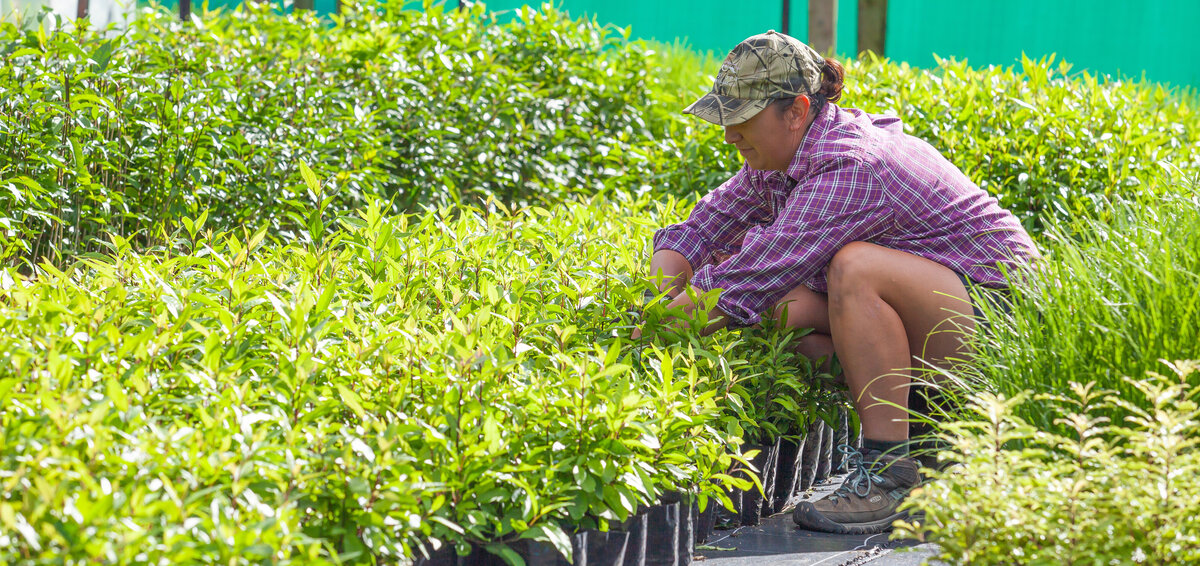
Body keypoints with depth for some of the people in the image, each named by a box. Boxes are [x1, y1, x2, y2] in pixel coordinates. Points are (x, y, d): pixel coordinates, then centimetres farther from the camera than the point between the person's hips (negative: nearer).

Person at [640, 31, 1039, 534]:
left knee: (855, 267, -33)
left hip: (993, 303, -10)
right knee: (777, 309, -2)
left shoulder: (851, 169, -27)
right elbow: (698, 228, 5)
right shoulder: (776, 160, 3)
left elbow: (760, 273, -33)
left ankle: (889, 474, -23)